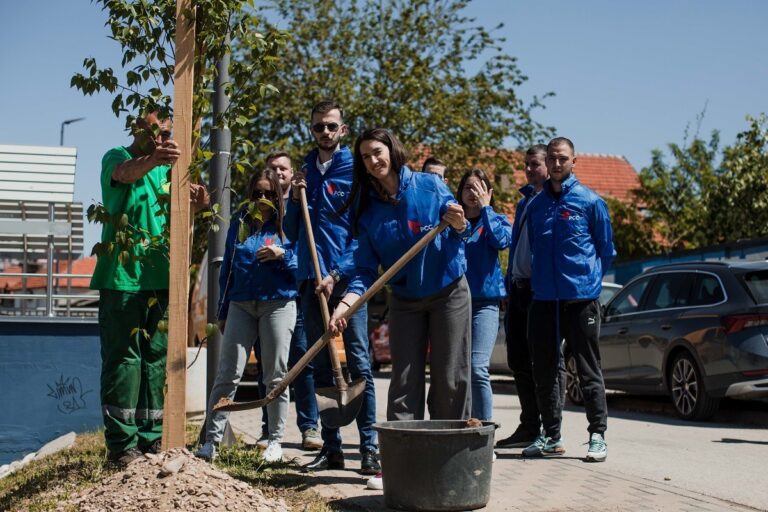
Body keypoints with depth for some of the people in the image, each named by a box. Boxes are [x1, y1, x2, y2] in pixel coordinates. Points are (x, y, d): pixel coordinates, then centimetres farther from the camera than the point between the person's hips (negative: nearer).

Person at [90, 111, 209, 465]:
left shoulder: (166, 168, 15)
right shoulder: (116, 158, -2)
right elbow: (125, 173, -26)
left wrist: (194, 200, -24)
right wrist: (152, 159, -47)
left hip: (159, 277, 6)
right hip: (121, 277, -6)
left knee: (157, 359, 8)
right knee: (123, 358, -6)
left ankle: (151, 436, 16)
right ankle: (122, 442, -2)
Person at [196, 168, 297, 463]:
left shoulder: (286, 225, 3)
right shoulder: (239, 224, 12)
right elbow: (227, 268, 16)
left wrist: (282, 255, -16)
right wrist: (223, 312, 15)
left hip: (278, 304, -2)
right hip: (241, 304, 2)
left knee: (276, 377, 4)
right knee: (227, 375, -3)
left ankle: (275, 441, 13)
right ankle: (211, 440, 0)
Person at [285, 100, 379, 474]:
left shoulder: (355, 171, 0)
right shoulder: (303, 174, 14)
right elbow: (292, 234, 17)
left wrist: (338, 274, -14)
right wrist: (295, 200, 0)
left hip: (347, 278, -5)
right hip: (310, 281, 5)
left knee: (358, 365, -5)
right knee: (321, 367, 8)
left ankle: (369, 448, -2)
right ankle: (330, 447, 14)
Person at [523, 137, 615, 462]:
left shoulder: (590, 201, 1)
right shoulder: (536, 205, 12)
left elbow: (606, 249, 8)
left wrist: (590, 279, 8)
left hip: (581, 298, -4)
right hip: (544, 299, 4)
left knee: (588, 370, 0)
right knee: (544, 370, 7)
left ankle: (597, 436, 7)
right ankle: (551, 436, 18)